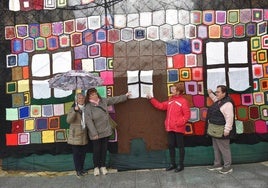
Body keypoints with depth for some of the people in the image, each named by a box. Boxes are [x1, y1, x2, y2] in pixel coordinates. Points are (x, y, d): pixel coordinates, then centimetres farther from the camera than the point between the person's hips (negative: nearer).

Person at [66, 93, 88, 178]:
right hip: (76, 135, -5)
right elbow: (68, 120, -21)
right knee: (76, 153, 3)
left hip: (84, 135, 5)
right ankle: (78, 170, 14)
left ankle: (82, 168, 27)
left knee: (83, 153, 12)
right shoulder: (73, 109, -7)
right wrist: (75, 111, -31)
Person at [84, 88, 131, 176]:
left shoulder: (103, 101, 0)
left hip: (106, 131, 5)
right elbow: (88, 121, -17)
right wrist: (94, 133, -18)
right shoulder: (88, 107, -16)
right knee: (96, 150, 5)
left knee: (104, 149, 12)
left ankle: (103, 166, 27)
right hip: (96, 133, -5)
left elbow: (114, 99, 13)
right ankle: (96, 167, 25)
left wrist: (125, 96, 19)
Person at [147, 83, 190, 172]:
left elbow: (187, 115, -12)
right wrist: (151, 99, 11)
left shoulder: (183, 101, -10)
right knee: (171, 146, 12)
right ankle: (172, 163, 24)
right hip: (170, 128, 7)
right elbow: (161, 106, 13)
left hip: (179, 128, -7)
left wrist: (179, 123, -19)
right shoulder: (170, 100, 13)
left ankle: (181, 164, 15)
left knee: (180, 146, 5)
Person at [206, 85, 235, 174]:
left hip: (221, 132, -11)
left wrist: (226, 130, -27)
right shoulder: (218, 101, 10)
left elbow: (229, 118, -26)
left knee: (224, 149, 1)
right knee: (216, 148, 18)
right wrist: (210, 93, 22)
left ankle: (227, 167, 13)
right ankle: (217, 164, 30)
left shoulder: (227, 104, -22)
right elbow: (215, 99, 37)